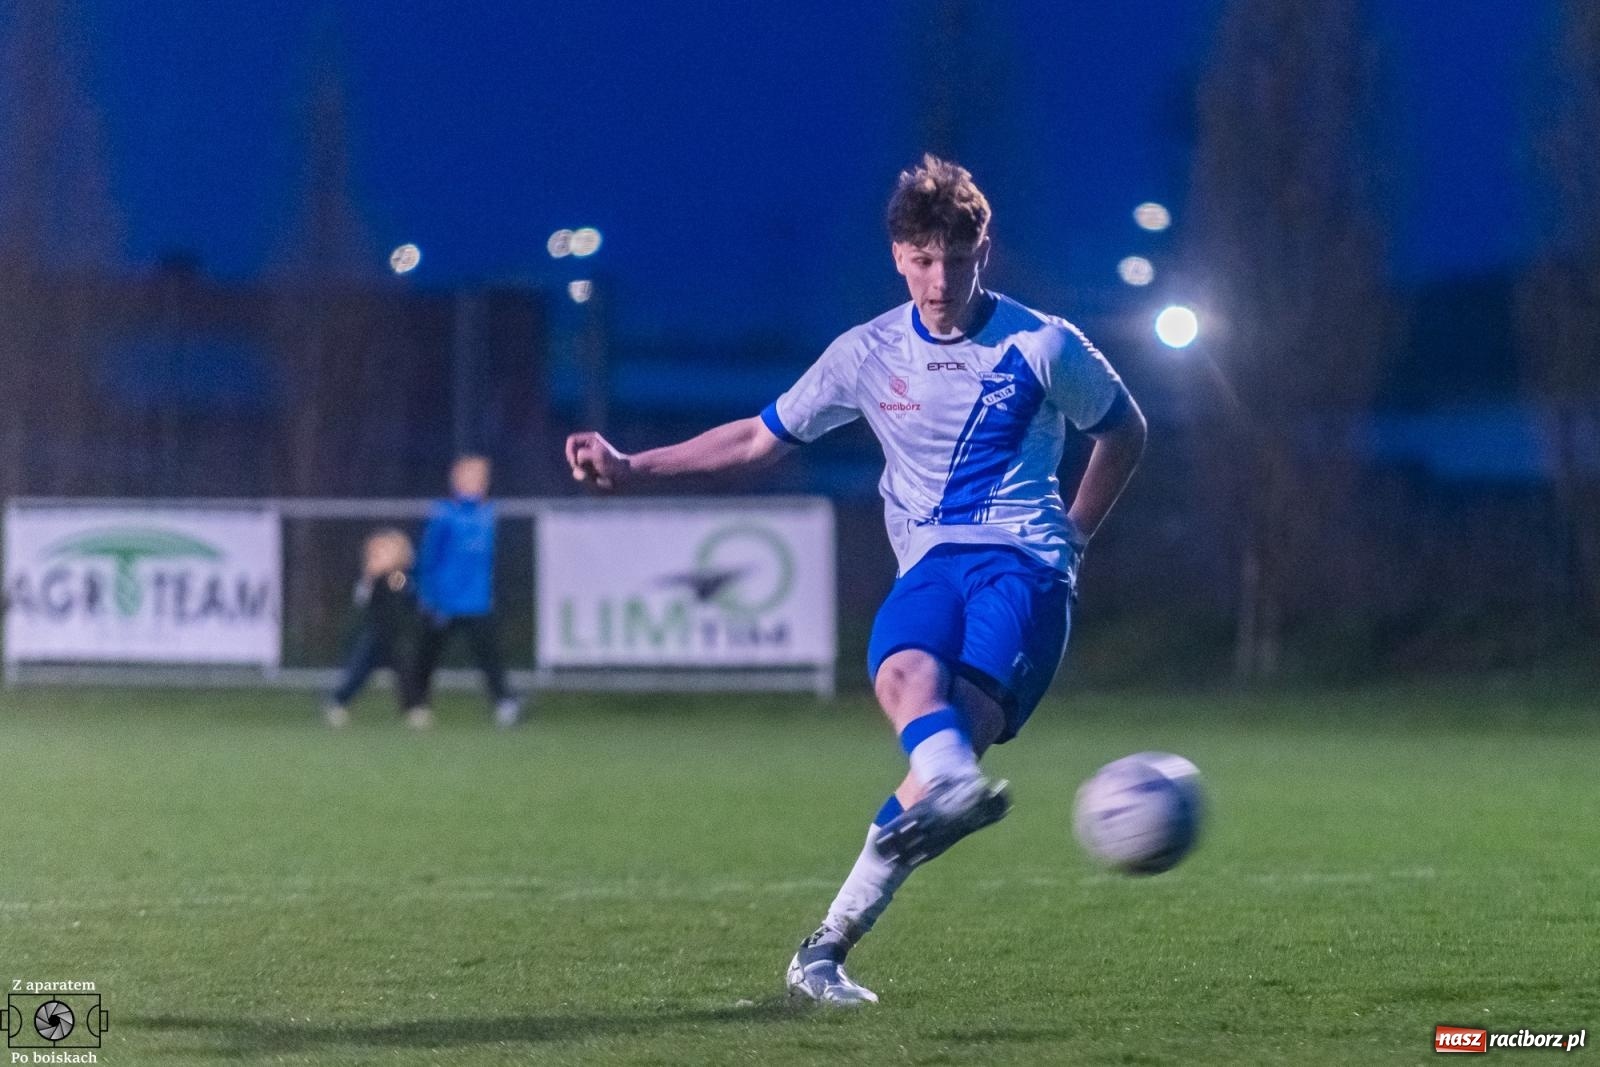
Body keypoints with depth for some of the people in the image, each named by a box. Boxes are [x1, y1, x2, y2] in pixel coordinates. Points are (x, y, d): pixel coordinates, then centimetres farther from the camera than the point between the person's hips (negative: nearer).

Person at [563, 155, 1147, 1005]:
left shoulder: (1043, 347, 3)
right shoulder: (869, 354, 10)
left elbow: (1125, 433, 20)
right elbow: (760, 439, 21)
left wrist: (1072, 537, 14)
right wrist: (631, 468, 15)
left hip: (1025, 564, -3)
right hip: (932, 560, 3)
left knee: (965, 718, -30)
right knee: (904, 673, -36)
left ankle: (830, 945, -27)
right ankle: (954, 791, -69)